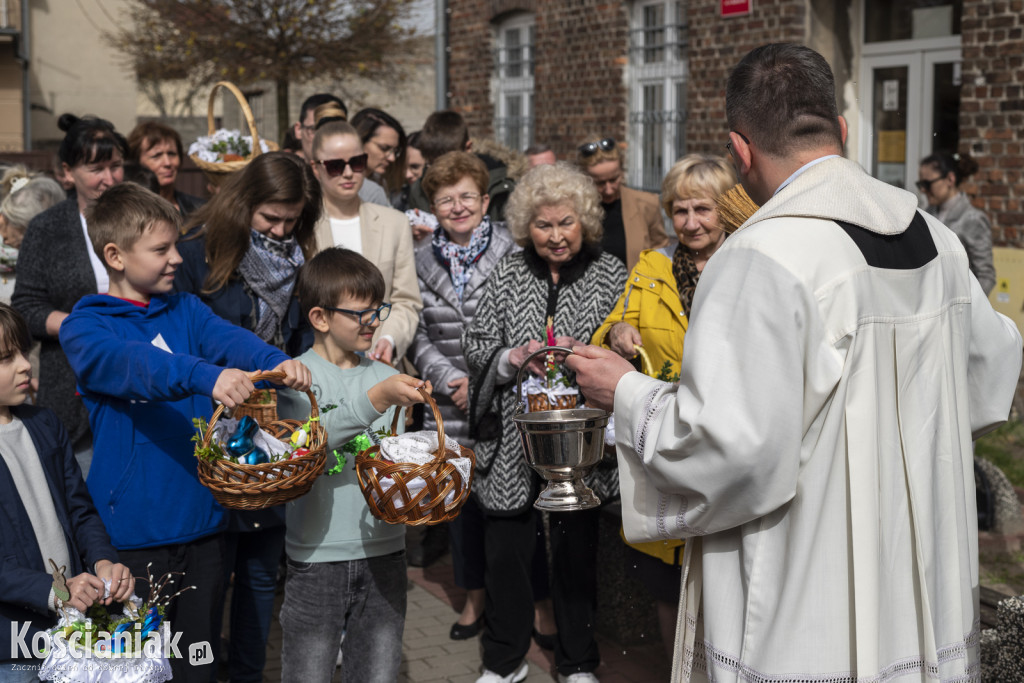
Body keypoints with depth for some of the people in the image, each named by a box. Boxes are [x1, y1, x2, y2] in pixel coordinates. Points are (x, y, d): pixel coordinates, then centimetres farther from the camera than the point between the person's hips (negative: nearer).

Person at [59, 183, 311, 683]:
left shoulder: (185, 310, 8)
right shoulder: (85, 326, -7)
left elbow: (228, 339, -12)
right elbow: (128, 363, -28)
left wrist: (277, 361, -34)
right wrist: (204, 374, -46)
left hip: (202, 518, 4)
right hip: (134, 528, -4)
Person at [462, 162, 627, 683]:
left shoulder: (610, 274, 2)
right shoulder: (506, 274, 6)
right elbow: (475, 345, 4)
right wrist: (514, 358, -14)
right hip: (512, 441, 1)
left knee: (576, 550, 8)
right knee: (506, 548, 6)